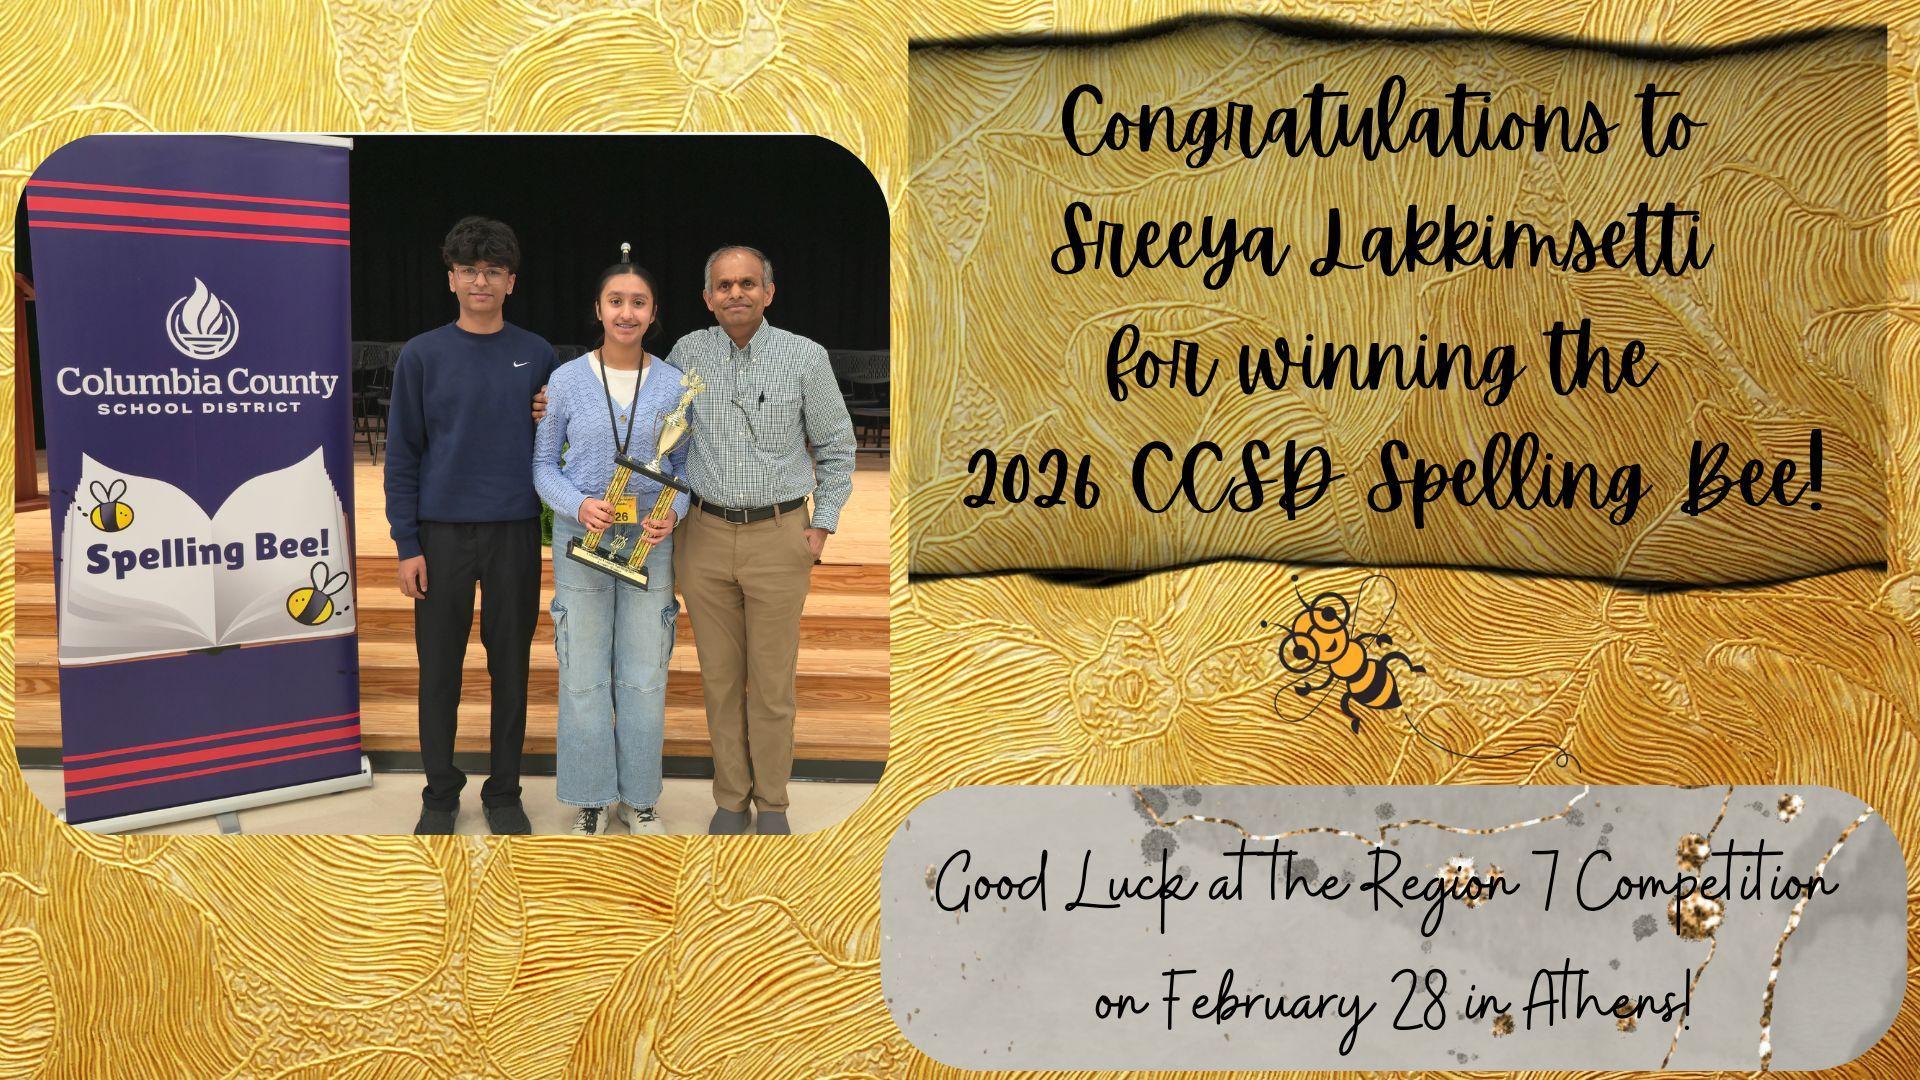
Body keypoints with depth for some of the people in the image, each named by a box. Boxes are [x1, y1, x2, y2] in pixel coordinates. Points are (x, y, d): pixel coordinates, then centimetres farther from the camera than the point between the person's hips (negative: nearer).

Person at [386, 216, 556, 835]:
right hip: (443, 533, -1)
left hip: (515, 534, 1)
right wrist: (407, 544, -4)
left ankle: (504, 791, 20)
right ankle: (440, 793, 19)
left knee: (510, 665, 8)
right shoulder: (422, 356, 1)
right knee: (440, 668, 6)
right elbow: (402, 455, 1)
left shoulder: (538, 357, 5)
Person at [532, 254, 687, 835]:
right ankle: (592, 801, 17)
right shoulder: (566, 380, -2)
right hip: (581, 541, -1)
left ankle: (641, 798, 20)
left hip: (650, 542, 1)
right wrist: (578, 505, -15)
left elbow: (686, 465, 8)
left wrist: (673, 512, -12)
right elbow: (542, 463, 3)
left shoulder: (674, 384, 1)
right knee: (584, 676, 4)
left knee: (645, 677, 6)